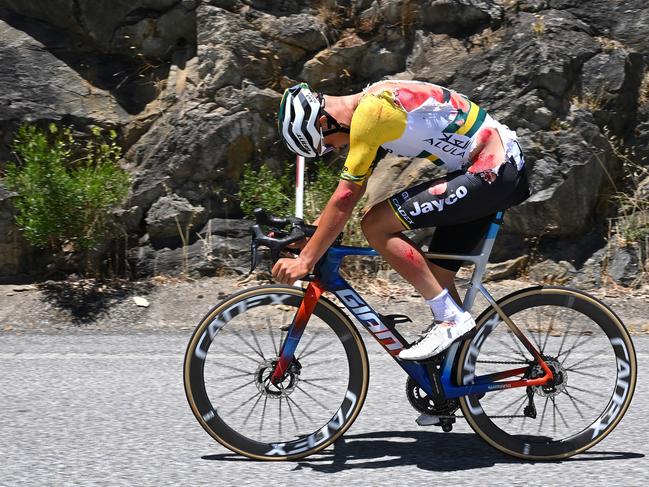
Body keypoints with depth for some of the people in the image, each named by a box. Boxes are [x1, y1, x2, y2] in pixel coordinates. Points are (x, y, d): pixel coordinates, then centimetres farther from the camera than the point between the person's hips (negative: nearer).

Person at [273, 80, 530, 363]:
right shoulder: (373, 101, 13)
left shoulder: (370, 111, -17)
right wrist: (317, 227, 18)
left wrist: (306, 259, -13)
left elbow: (346, 198, -17)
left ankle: (451, 318, -9)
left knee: (376, 226, -12)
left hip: (494, 173, -10)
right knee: (437, 276, 13)